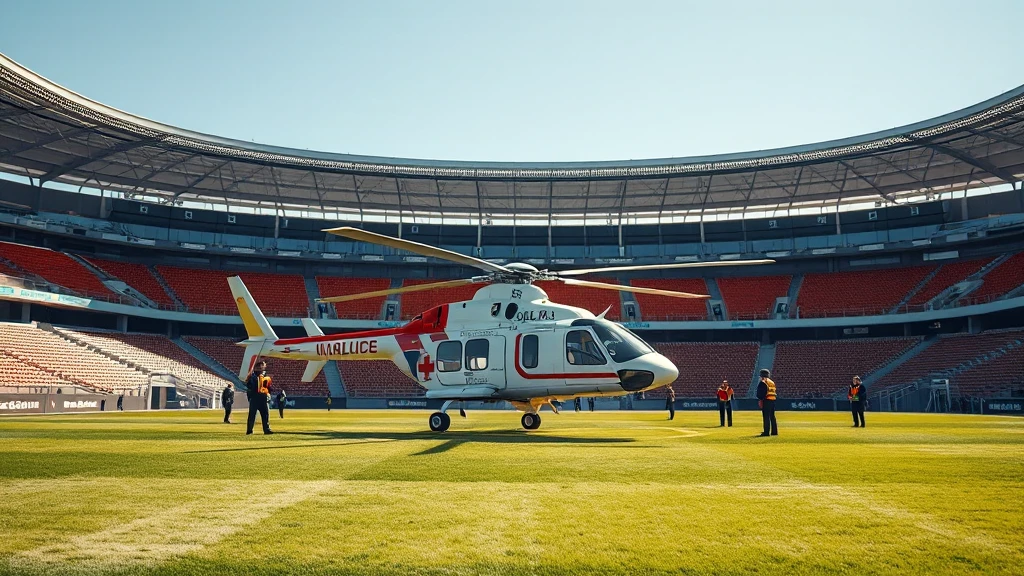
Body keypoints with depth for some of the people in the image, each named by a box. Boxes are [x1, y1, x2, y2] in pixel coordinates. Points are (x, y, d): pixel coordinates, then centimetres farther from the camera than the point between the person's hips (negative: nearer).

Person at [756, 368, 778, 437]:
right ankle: (774, 431, 17)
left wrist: (760, 400, -9)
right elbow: (775, 393, 21)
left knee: (766, 417, -8)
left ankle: (766, 432, -10)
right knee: (772, 417, 14)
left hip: (766, 401, -8)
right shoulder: (772, 382, 19)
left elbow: (760, 393, -15)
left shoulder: (763, 383, -7)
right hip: (773, 400, 8)